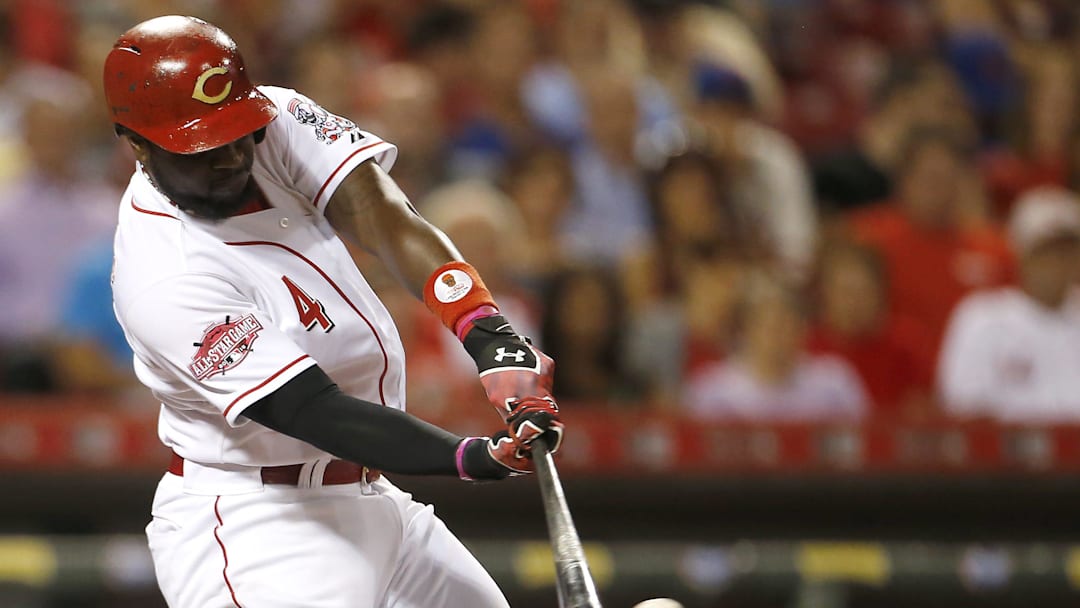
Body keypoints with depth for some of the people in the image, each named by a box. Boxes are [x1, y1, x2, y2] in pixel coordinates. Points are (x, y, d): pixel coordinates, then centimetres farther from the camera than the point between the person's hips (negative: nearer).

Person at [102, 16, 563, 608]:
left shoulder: (274, 126, -5)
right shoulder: (164, 281, -25)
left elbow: (381, 218, -18)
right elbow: (318, 414, -29)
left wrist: (489, 334, -35)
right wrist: (475, 457, -40)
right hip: (247, 529, -8)